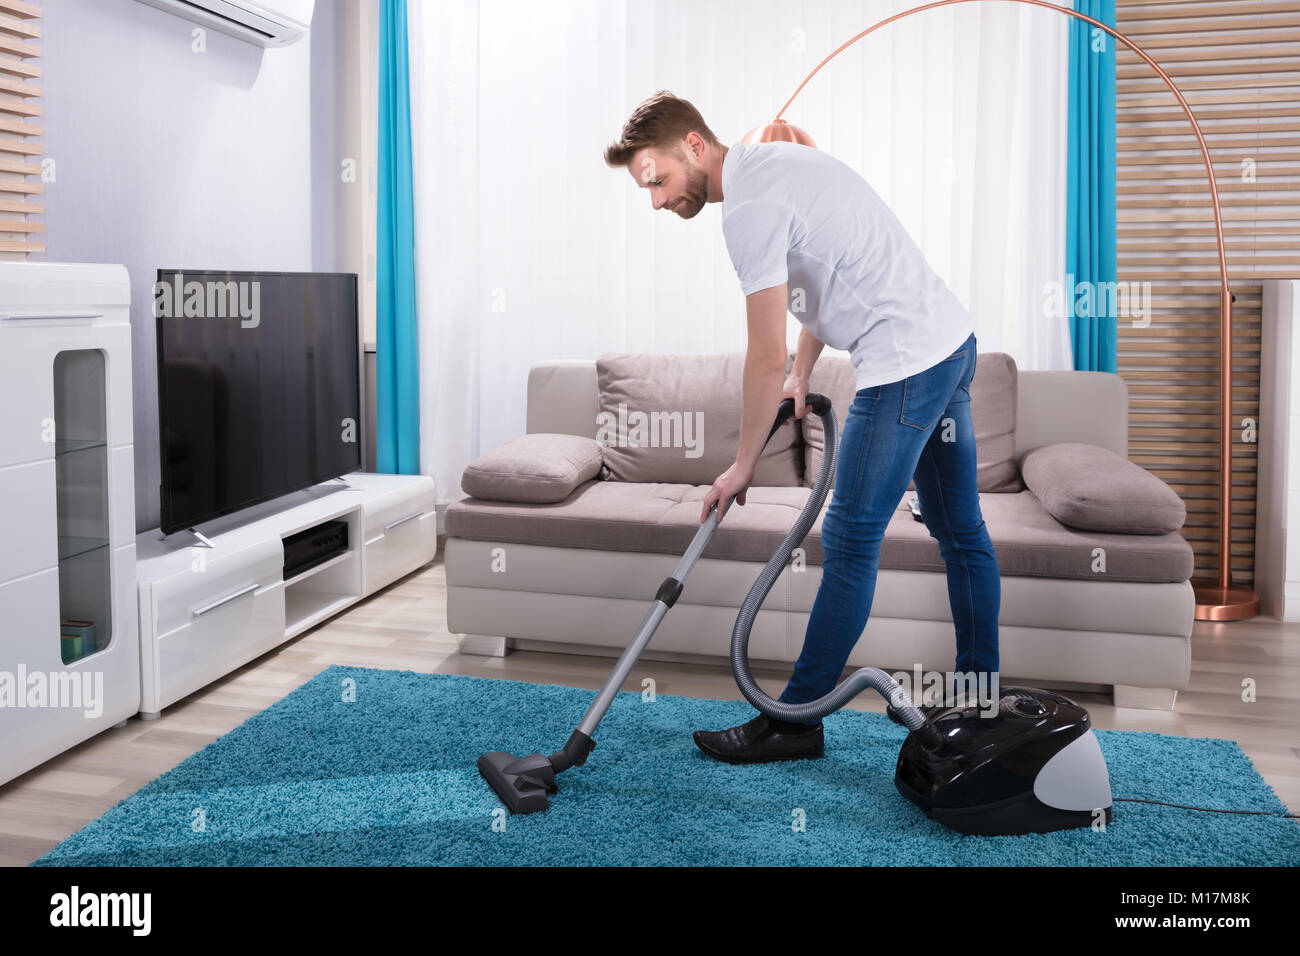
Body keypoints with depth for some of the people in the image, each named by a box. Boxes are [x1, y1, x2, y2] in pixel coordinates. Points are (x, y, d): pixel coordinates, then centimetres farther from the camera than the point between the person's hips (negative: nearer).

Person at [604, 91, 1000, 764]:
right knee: (959, 529, 16)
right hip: (952, 338, 11)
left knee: (850, 541, -6)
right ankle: (979, 689, 30)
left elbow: (766, 358, -19)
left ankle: (794, 721, 3)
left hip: (904, 365, -11)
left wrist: (742, 465, -9)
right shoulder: (775, 162, 13)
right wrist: (802, 373, 13)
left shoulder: (750, 206, -19)